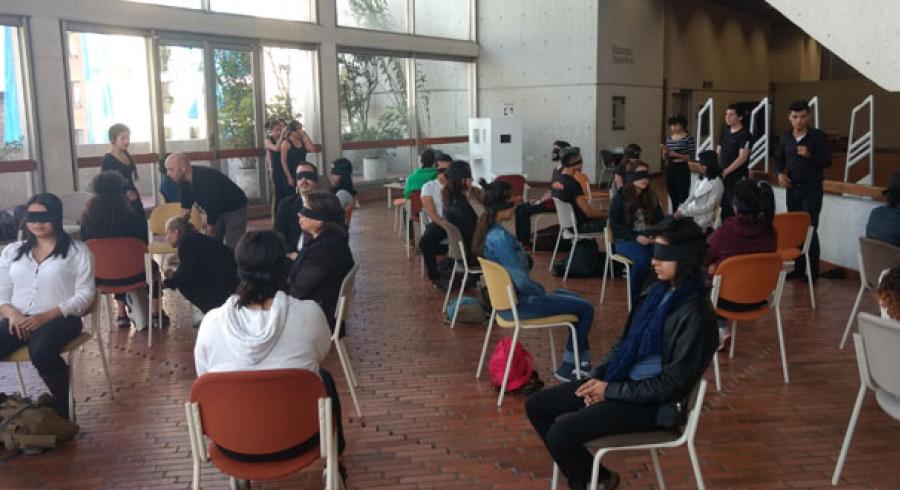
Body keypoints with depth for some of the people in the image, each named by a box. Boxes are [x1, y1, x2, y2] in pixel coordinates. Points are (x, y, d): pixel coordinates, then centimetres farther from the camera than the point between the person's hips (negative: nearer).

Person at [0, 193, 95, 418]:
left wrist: (45, 316, -15)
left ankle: (62, 408, -11)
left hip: (59, 318, -4)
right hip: (18, 319, 4)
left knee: (41, 353, -35)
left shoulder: (77, 250, 5)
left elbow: (85, 294, -3)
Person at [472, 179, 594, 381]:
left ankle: (583, 361, 27)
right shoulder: (499, 237, -27)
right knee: (585, 308, -2)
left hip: (507, 297, 10)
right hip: (517, 304, -10)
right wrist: (543, 293, -7)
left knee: (577, 299, 22)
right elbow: (522, 281, -26)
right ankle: (568, 368, 9)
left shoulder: (487, 231, 4)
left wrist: (540, 289, 10)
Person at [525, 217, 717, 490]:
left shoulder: (695, 313, -21)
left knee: (560, 435, -22)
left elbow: (674, 382, -21)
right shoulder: (659, 292, 4)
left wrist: (611, 390, -16)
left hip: (655, 403, -8)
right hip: (623, 380, 9)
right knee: (537, 406, 4)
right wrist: (599, 377, -3)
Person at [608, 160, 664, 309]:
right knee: (642, 259, -36)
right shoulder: (620, 198, 0)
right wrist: (636, 237, -18)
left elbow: (660, 220, 16)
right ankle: (635, 299, -17)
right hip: (625, 240, -4)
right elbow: (615, 225, -5)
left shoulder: (651, 197, 14)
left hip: (649, 238, 4)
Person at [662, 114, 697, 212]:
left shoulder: (688, 138, -8)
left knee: (683, 197, -9)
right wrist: (665, 151, -7)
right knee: (673, 197, 14)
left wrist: (677, 154, -20)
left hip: (682, 169, -6)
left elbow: (691, 157, -11)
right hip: (670, 169, 6)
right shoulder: (669, 138, 9)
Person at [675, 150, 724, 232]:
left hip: (703, 218, -8)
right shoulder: (701, 179, 14)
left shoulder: (717, 183, -12)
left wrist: (685, 212, -19)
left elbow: (708, 207, -16)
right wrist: (681, 209, -2)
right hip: (690, 212, 8)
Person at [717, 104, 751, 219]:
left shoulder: (744, 134, -9)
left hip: (737, 178, -7)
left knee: (735, 208, -8)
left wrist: (725, 172, -17)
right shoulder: (725, 133, 13)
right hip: (723, 177, 7)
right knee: (724, 207, 12)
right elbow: (718, 153, 17)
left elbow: (742, 157, -16)